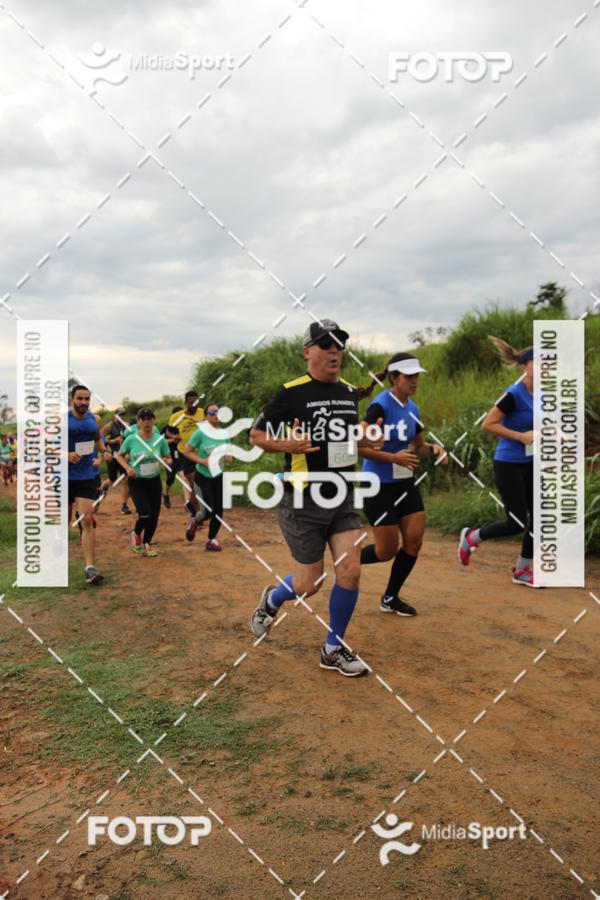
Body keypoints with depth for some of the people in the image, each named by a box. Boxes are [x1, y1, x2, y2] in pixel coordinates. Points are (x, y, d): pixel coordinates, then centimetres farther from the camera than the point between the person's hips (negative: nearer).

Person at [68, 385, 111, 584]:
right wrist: (66, 455, -24)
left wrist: (103, 450, 4)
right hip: (64, 476, -2)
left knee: (87, 520, -10)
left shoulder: (93, 419, 5)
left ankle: (90, 568, -12)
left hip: (87, 477, 2)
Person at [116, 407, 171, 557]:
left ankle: (147, 544, 28)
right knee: (145, 514, -15)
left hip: (154, 480, 3)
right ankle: (136, 534, 20)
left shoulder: (160, 439, -4)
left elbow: (168, 459, 6)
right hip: (136, 481, -3)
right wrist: (128, 467, -13)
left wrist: (166, 461, -18)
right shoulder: (131, 439, -9)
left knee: (154, 515, 2)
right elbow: (119, 455, 5)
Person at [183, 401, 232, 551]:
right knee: (208, 511, -11)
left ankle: (212, 539, 22)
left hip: (218, 476, 5)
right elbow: (187, 452, -10)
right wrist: (203, 461, -20)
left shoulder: (224, 433, 2)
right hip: (203, 476, -5)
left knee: (218, 511, 3)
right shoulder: (200, 432, -13)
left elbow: (229, 456, 12)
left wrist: (228, 457, -11)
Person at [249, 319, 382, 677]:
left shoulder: (350, 392, 9)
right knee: (310, 583, 2)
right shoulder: (291, 392, -10)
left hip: (343, 498, 5)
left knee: (351, 571, -4)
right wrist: (290, 444, -23)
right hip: (304, 502, -5)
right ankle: (272, 599, 37)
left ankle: (334, 650, 16)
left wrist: (367, 440, 4)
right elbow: (256, 435, -5)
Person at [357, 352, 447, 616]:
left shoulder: (412, 408, 7)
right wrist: (394, 457, -25)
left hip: (405, 483, 7)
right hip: (379, 485, -7)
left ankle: (390, 598, 19)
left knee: (414, 541, 1)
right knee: (387, 550, -1)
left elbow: (418, 446, 19)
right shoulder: (380, 406, -17)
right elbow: (359, 446, -20)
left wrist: (432, 449, -3)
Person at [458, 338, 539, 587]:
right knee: (517, 523, -5)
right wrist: (521, 436, -21)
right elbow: (487, 424, -19)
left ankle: (522, 570, 19)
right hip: (508, 465, -8)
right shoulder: (514, 394, -18)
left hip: (530, 464, 8)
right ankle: (471, 537, 20)